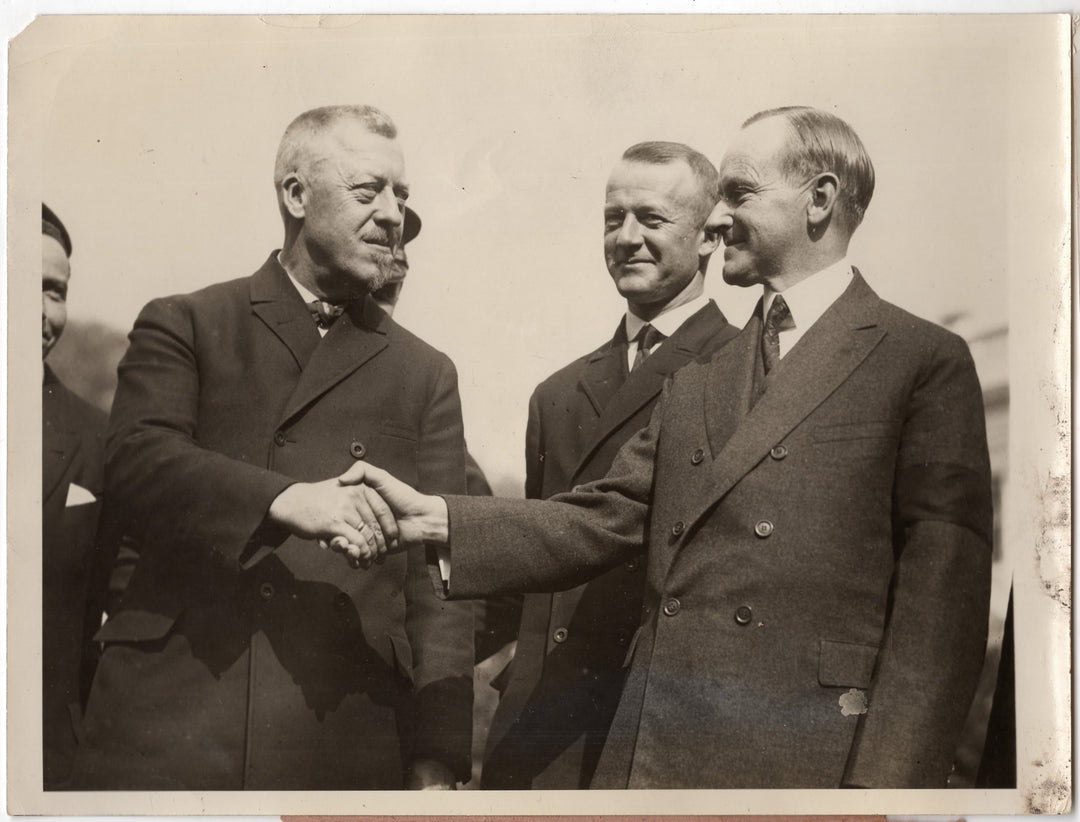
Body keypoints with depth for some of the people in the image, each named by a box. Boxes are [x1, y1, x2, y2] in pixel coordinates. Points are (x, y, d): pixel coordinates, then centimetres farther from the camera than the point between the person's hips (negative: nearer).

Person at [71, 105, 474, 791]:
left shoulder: (427, 375, 13)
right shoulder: (184, 325, 9)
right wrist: (283, 500, -25)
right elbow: (136, 457, -8)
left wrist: (438, 760, -1)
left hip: (345, 736, 2)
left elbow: (439, 578, 7)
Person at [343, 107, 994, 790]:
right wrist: (435, 519, -2)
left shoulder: (925, 362, -2)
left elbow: (942, 583, -8)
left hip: (805, 759, -5)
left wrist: (888, 781, -14)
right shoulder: (698, 375, 16)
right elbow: (606, 520, 10)